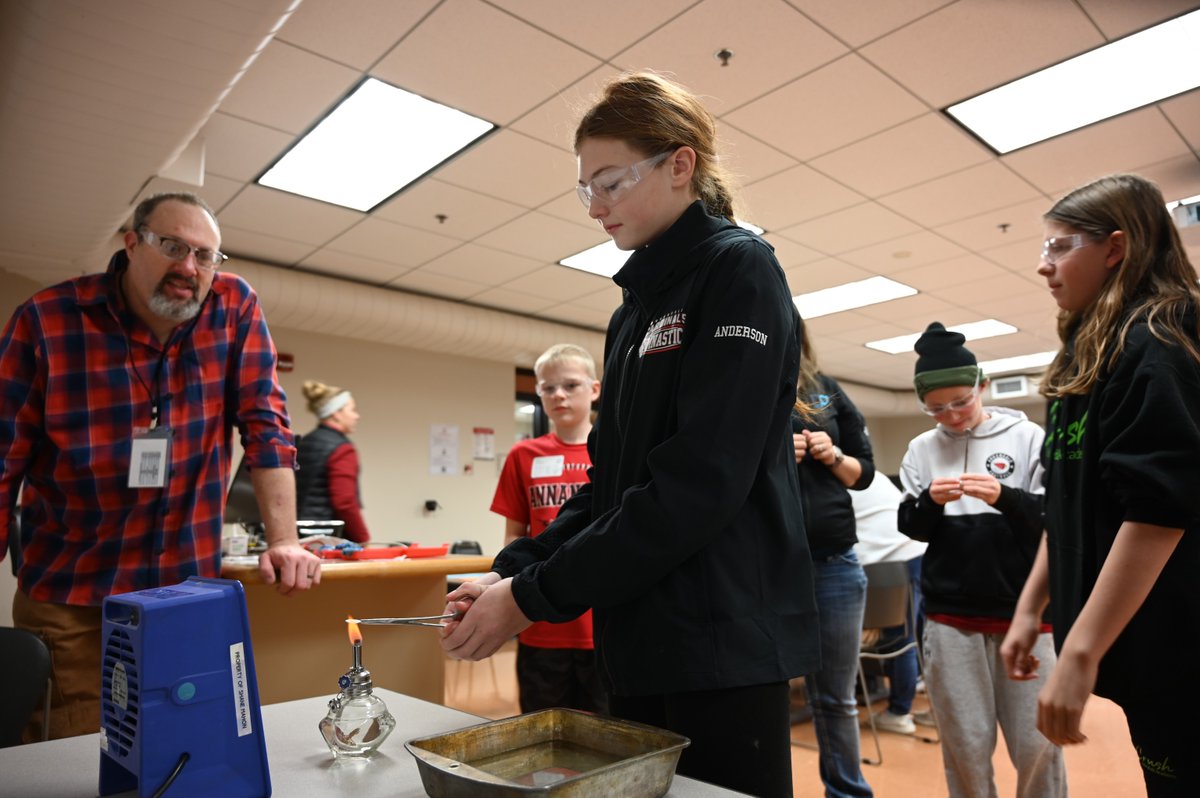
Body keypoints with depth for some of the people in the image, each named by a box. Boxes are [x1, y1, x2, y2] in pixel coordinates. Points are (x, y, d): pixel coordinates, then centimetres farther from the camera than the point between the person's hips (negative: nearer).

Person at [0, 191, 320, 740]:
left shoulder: (235, 308, -4)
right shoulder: (47, 319, -7)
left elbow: (264, 426, -7)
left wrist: (283, 542, -15)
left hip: (190, 591, 1)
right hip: (68, 598, -1)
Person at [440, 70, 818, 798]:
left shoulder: (739, 272, -10)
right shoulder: (637, 307, 14)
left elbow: (699, 483, -21)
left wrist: (537, 598, -16)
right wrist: (515, 570, 0)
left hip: (724, 642, -7)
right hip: (640, 642, 7)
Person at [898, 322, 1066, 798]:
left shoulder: (1027, 437, 0)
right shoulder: (921, 450, 5)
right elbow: (911, 530, 6)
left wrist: (1004, 497, -21)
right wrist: (930, 501, -14)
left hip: (1024, 613, -1)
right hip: (949, 617, 1)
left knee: (1037, 743, 5)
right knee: (965, 744, 8)